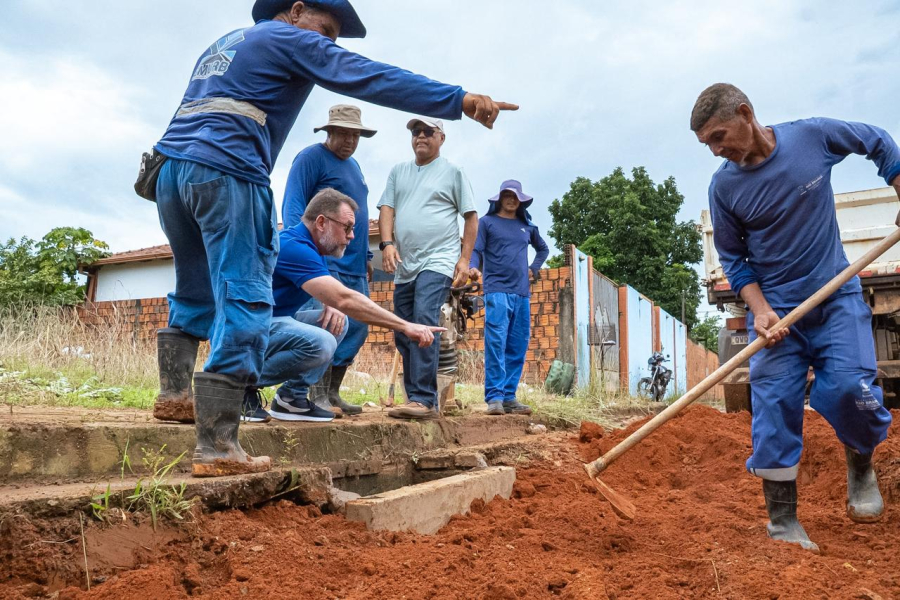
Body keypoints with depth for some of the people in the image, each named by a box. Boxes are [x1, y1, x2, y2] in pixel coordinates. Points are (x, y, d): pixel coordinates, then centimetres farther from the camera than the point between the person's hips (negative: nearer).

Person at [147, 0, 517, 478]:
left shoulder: (224, 43, 31)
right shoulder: (290, 39, 5)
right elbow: (371, 79, -6)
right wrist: (459, 100, -9)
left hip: (171, 167, 9)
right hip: (225, 173, -9)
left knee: (194, 293, 24)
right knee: (243, 304, -11)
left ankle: (174, 396, 26)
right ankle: (216, 449, -15)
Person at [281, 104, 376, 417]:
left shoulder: (354, 165, 22)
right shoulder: (311, 157, -3)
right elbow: (292, 207, -12)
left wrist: (365, 255, 23)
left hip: (353, 265, 9)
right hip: (323, 259, -9)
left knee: (356, 327, 6)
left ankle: (333, 394, 13)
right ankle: (319, 397, -13)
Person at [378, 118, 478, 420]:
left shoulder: (453, 172, 6)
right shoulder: (398, 171, 19)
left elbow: (471, 217, 4)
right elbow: (386, 208, 10)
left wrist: (465, 259, -5)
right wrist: (387, 242, -8)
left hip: (438, 262, -6)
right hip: (404, 265, 6)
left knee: (424, 322, -23)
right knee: (403, 334, 5)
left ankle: (424, 400, -23)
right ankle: (419, 401, 13)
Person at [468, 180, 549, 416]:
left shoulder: (527, 226, 19)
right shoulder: (487, 222, 7)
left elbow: (543, 249, 35)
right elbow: (476, 250, -3)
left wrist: (534, 268, 18)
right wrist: (473, 267, -23)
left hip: (522, 293, 5)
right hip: (497, 290, -5)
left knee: (518, 347, 3)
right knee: (496, 343, -14)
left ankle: (509, 396, 8)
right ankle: (494, 397, -14)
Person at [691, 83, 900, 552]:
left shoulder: (813, 135, -10)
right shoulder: (724, 187, -9)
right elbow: (733, 257, -1)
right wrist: (759, 310, -13)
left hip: (836, 296, 0)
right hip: (776, 308, 0)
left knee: (847, 390, -14)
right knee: (773, 406, -5)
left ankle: (861, 461, 21)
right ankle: (782, 524, 4)